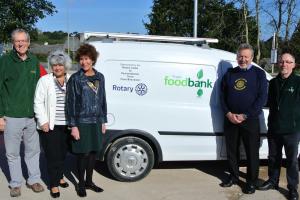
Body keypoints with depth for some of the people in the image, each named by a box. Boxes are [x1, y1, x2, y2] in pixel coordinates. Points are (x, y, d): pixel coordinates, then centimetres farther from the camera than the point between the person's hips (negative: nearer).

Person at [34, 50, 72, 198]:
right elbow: (38, 102, -4)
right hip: (50, 125, -3)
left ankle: (59, 177, 35)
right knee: (53, 155, 2)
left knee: (63, 153, 16)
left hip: (67, 125, 3)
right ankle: (54, 184, 13)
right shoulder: (45, 80, -4)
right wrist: (43, 121, -11)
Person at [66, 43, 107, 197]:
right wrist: (73, 125, -12)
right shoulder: (75, 79, -7)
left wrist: (103, 121, 10)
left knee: (93, 152, 12)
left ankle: (89, 181, 28)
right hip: (81, 122, -4)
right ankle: (81, 183, 21)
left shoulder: (100, 77, 7)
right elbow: (70, 103, -8)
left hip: (96, 122, 4)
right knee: (83, 153, 4)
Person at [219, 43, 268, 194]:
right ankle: (233, 177, 29)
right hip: (230, 119, 3)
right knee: (231, 150, 12)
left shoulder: (259, 74, 0)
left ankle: (251, 182, 17)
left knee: (252, 152, 4)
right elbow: (222, 95, 8)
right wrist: (228, 113, -8)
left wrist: (245, 116, -14)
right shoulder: (230, 73, 9)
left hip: (250, 120, -3)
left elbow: (262, 98, -7)